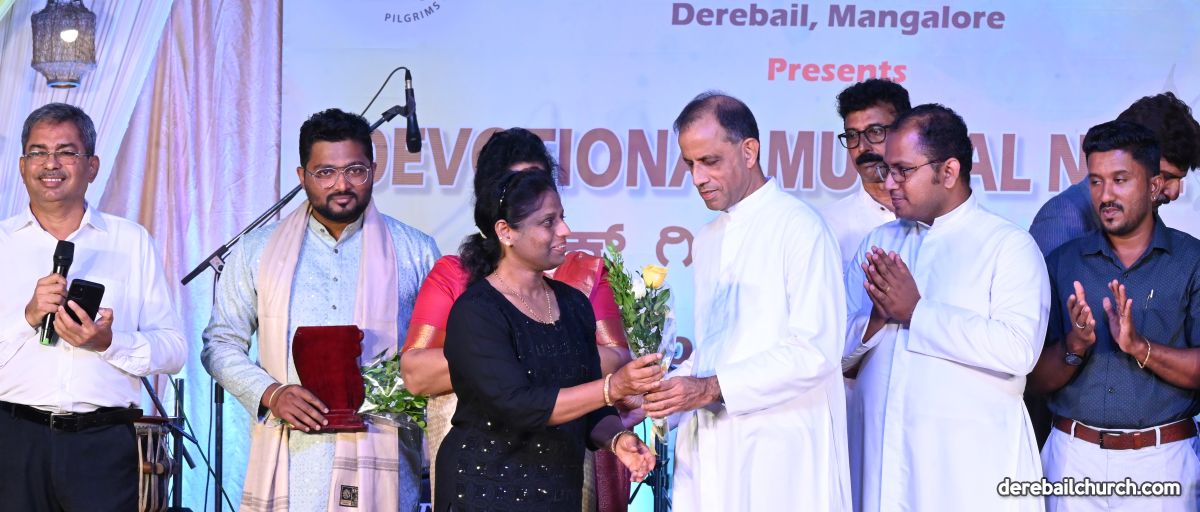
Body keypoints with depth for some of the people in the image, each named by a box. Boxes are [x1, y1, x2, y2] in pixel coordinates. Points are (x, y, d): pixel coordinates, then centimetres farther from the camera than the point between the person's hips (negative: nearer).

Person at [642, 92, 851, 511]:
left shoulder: (800, 228, -7)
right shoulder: (709, 239, 18)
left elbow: (816, 350, -15)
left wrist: (710, 388, -19)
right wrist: (670, 389, 3)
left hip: (778, 454, -6)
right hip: (710, 445, 6)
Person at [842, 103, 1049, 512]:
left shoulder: (1009, 245, -3)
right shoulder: (880, 242, 14)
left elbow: (1018, 349, -18)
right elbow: (838, 351, 11)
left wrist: (915, 312, -13)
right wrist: (877, 319, -10)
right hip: (884, 458, 4)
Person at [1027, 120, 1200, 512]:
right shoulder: (1062, 263, 5)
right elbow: (1038, 379, 3)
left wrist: (1139, 346, -21)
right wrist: (1074, 345, -15)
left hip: (1161, 461, -2)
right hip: (1075, 456, 2)